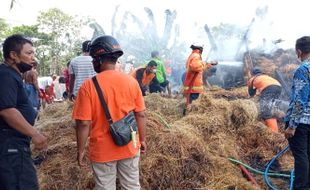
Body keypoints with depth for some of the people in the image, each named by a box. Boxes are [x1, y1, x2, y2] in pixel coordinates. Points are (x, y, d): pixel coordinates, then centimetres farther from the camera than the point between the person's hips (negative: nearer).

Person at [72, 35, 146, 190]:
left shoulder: (88, 86, -16)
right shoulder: (131, 81, -7)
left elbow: (83, 123, -15)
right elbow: (141, 115, -2)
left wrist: (81, 150, -2)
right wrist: (142, 140, 11)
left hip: (103, 150, -2)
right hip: (129, 147, 2)